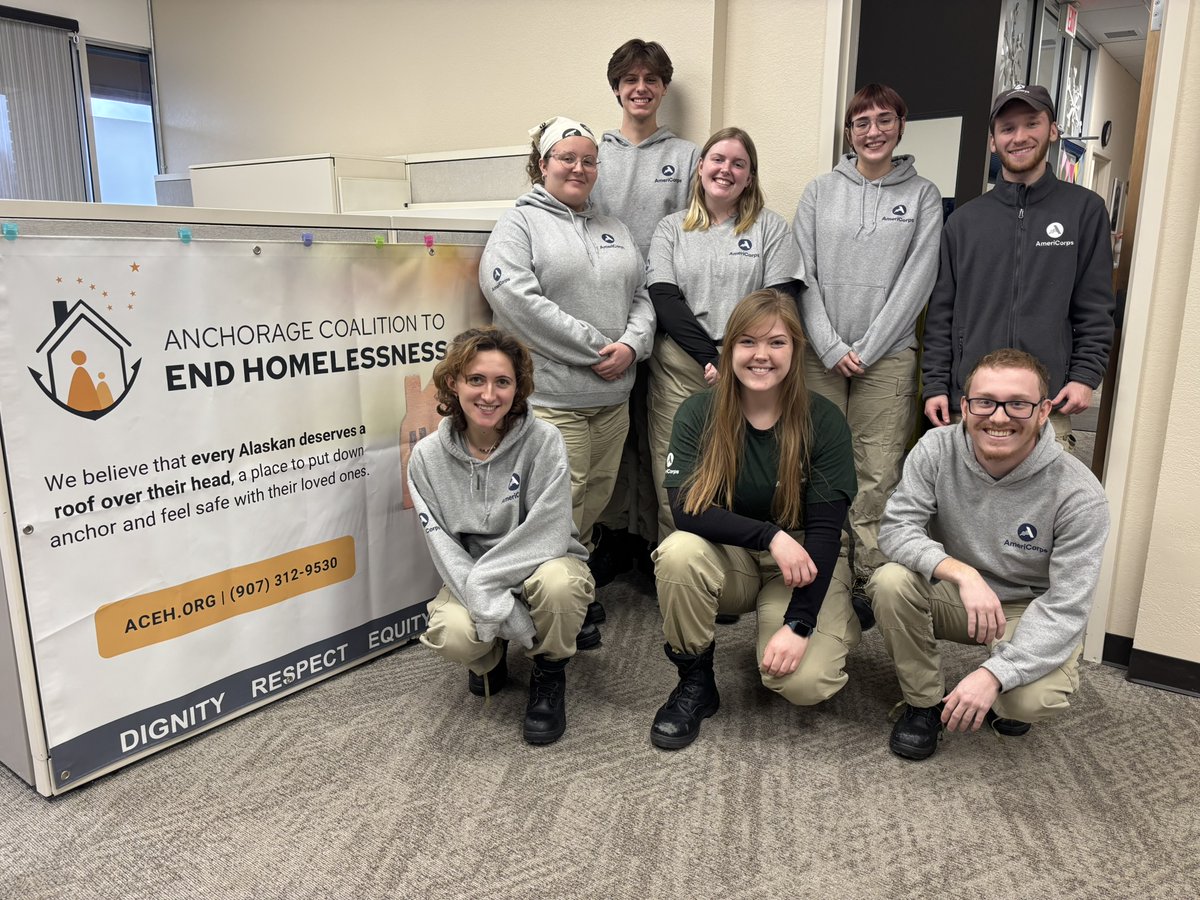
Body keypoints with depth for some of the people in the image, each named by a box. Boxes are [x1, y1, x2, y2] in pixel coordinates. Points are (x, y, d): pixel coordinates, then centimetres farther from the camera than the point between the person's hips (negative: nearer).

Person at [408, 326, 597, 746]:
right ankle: (490, 658, 11)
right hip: (471, 576, 2)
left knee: (557, 582, -37)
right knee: (452, 636, -30)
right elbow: (445, 548, -13)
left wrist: (484, 579, -25)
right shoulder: (428, 456, -9)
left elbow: (548, 534, -22)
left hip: (539, 564, -1)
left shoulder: (543, 441, -17)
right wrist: (500, 610, -25)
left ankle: (549, 675, -3)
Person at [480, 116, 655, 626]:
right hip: (551, 396, -6)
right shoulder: (520, 224, -1)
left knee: (597, 498, 14)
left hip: (612, 395, 7)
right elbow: (516, 298, -16)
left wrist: (632, 345, -6)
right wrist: (596, 348, -16)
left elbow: (641, 296, 17)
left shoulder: (614, 231, 20)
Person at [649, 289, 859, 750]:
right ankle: (695, 681, -8)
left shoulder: (824, 421, -12)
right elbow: (685, 509, -19)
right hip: (729, 559, 1)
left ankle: (835, 628, 15)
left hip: (805, 562, -1)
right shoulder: (698, 413, -10)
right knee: (679, 551, -33)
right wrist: (770, 535, -29)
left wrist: (798, 624, -21)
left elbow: (824, 529, -14)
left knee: (804, 682, -24)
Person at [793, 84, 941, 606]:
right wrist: (831, 347, -7)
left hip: (888, 357, -1)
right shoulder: (820, 192, 10)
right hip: (820, 353, 1)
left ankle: (871, 580, 8)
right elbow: (802, 274, 3)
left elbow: (916, 279, -1)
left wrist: (867, 348, -9)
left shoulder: (923, 196, 8)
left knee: (878, 474, -3)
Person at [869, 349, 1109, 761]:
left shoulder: (1079, 494, -21)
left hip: (1030, 611, -2)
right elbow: (897, 528, -20)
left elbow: (1066, 607, -21)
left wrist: (994, 674, -33)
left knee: (1036, 699, -30)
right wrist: (962, 573, -39)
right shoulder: (936, 449, -15)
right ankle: (924, 703, -4)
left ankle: (1004, 693, 11)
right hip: (952, 595, 2)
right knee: (891, 581, -28)